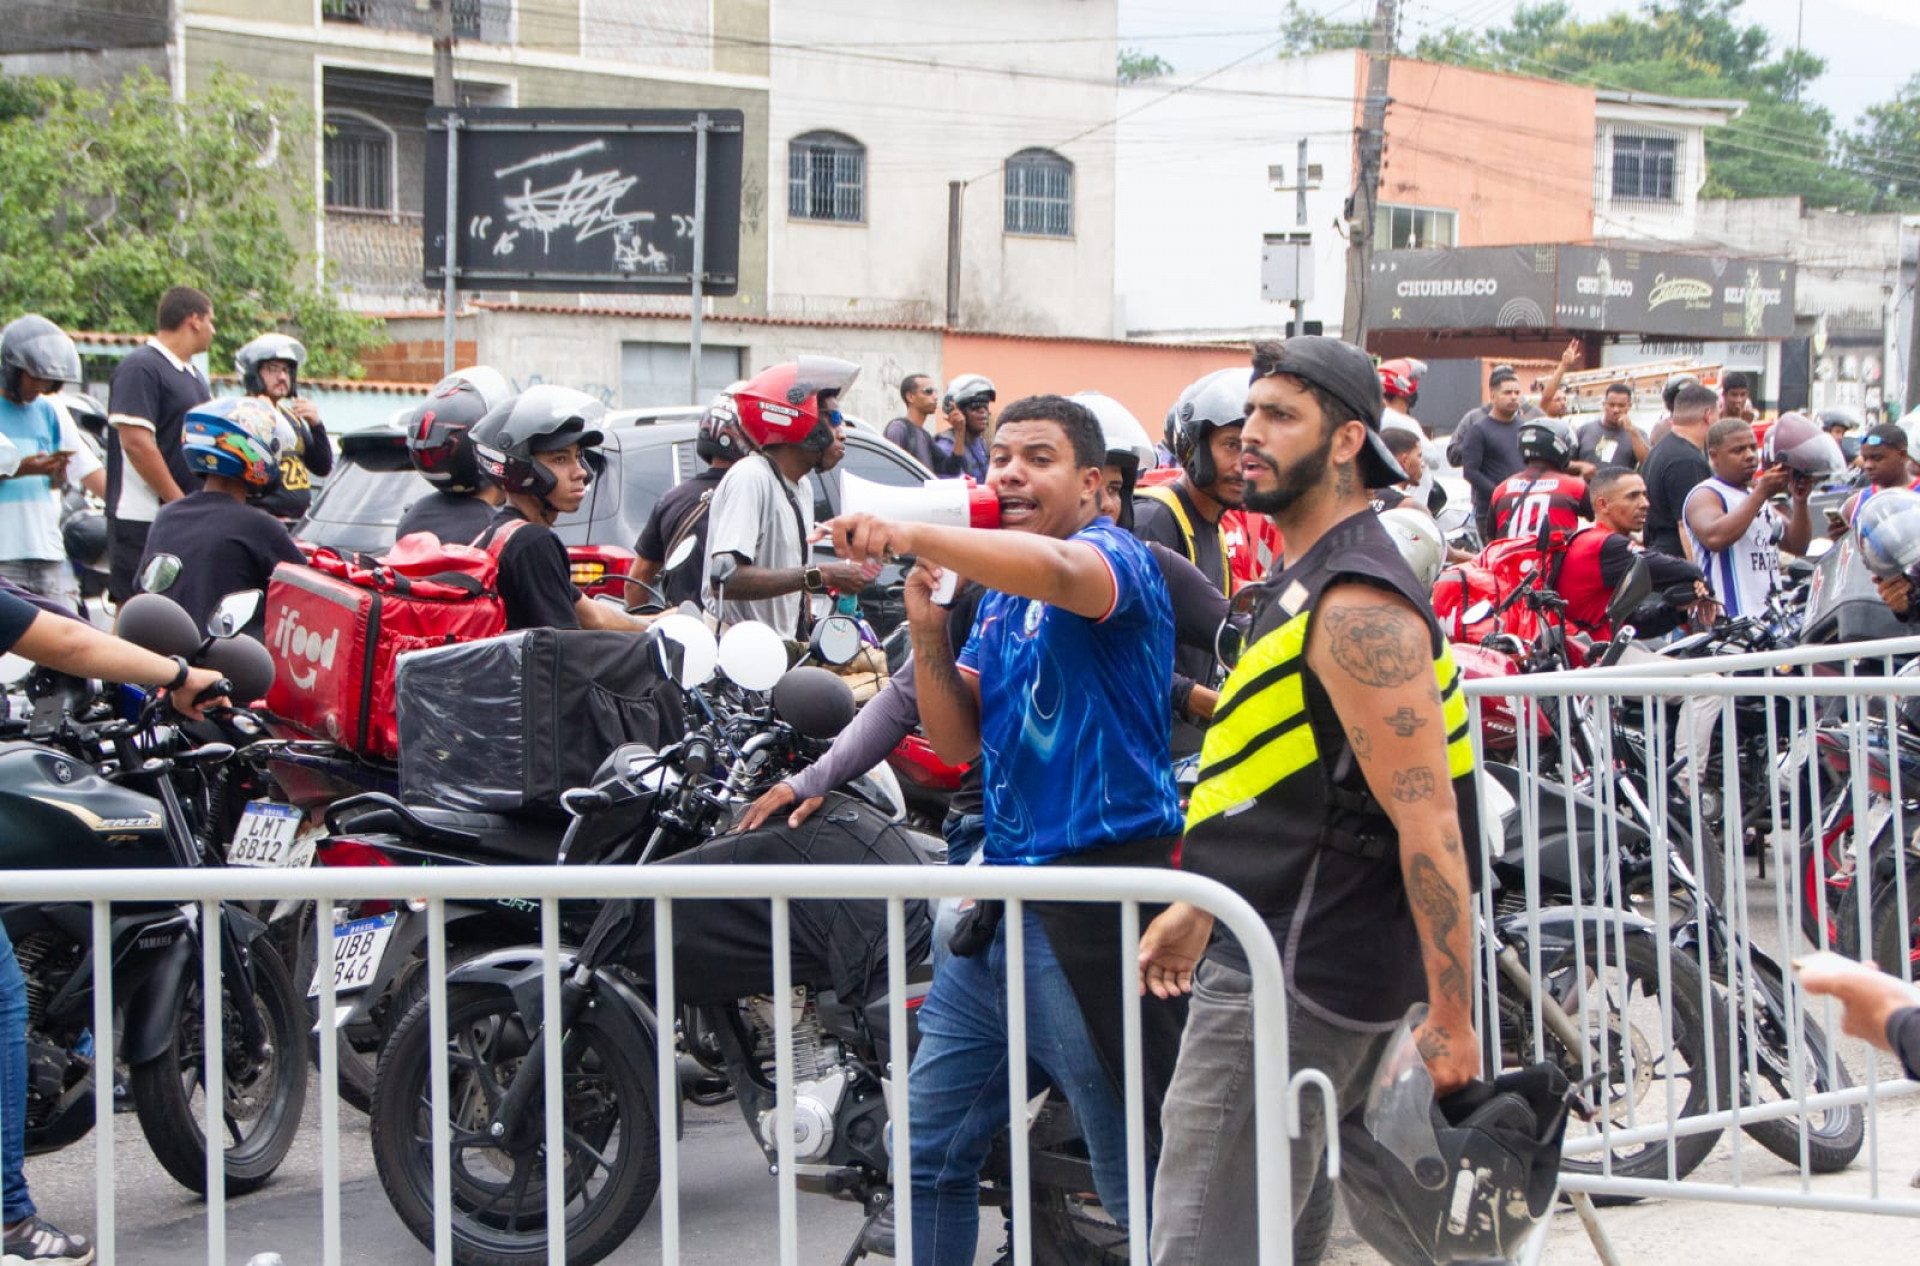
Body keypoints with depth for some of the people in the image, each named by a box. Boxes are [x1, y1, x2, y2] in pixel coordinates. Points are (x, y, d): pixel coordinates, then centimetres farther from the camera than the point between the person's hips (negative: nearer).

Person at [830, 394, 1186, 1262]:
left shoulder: (1115, 556, -9)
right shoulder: (998, 592, 17)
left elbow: (1059, 570, -35)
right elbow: (959, 743, 15)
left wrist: (911, 534, -44)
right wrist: (929, 637, -2)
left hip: (1097, 902, -9)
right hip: (1004, 901, 9)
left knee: (1141, 1184, -4)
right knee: (931, 1153, 16)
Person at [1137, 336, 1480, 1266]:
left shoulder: (1356, 608, -19)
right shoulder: (1310, 581, 15)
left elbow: (1427, 822, -23)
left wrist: (1451, 1022, -25)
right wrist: (1202, 907, 29)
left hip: (1290, 980, -11)